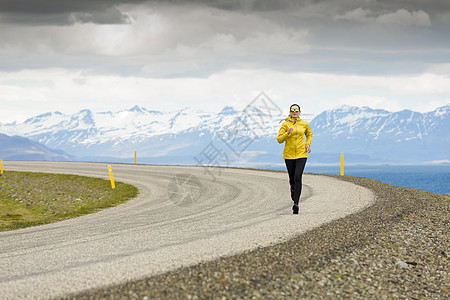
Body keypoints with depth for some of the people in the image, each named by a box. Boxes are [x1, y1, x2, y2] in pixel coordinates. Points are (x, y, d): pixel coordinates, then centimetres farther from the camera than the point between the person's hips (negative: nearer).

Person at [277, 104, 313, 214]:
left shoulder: (304, 124, 4)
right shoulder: (285, 124, 0)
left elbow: (309, 134, 24)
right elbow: (279, 139, -2)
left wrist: (308, 144, 7)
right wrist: (287, 133, -19)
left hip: (301, 154, -1)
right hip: (289, 154, 1)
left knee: (298, 177, -17)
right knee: (292, 178, 10)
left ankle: (296, 203, -19)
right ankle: (293, 189, 47)